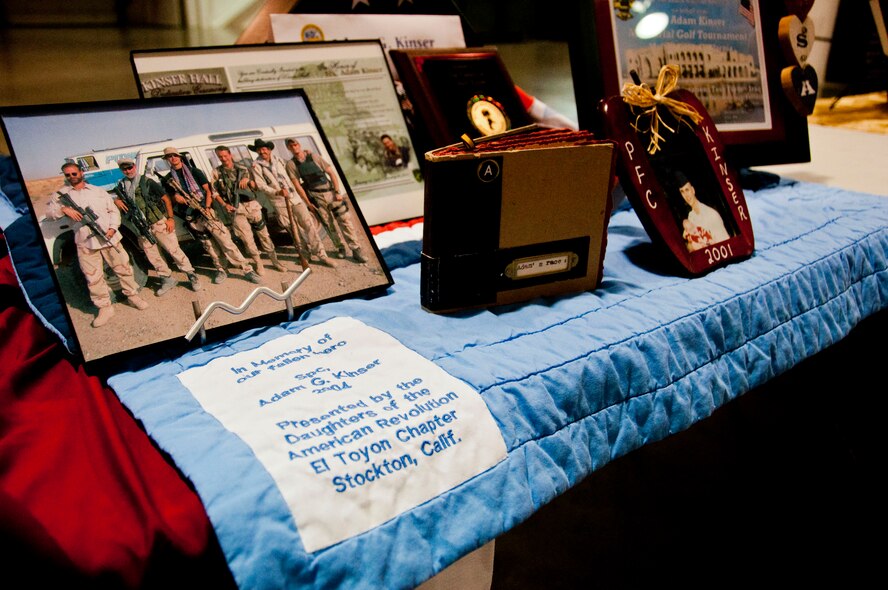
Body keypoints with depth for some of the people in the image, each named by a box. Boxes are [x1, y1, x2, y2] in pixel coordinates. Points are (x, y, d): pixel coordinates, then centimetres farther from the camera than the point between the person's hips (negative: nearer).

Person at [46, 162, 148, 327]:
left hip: (109, 239, 1)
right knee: (93, 278, 1)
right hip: (85, 244, -1)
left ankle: (132, 295, 25)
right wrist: (63, 209, -16)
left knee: (124, 269, 7)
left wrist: (113, 228, -7)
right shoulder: (61, 195, 9)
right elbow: (49, 212, 4)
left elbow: (113, 210, 10)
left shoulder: (99, 191, 12)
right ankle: (104, 307, 11)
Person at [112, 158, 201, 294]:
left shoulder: (147, 182, -1)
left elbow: (166, 198, -2)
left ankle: (192, 276, 3)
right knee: (153, 257, 9)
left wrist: (170, 218, -9)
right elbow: (118, 199, 26)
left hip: (159, 222, -5)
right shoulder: (121, 186, 10)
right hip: (142, 228, 5)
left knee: (174, 250, -4)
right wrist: (116, 201, 0)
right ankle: (167, 279, 21)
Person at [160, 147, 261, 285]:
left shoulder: (194, 172, 4)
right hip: (191, 217, 3)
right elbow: (169, 197, 15)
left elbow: (208, 190, 1)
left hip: (206, 212, -3)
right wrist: (175, 197, -8)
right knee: (209, 246, 5)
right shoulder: (167, 180, 9)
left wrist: (207, 208, -12)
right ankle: (220, 270, 20)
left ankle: (247, 270, -7)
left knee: (226, 242, -8)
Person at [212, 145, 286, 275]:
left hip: (252, 205, 2)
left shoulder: (243, 169, 9)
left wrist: (248, 180, -8)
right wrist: (225, 204, -11)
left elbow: (255, 186, 13)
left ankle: (275, 260, 16)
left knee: (263, 233, 5)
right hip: (236, 209, -2)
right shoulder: (217, 173, 3)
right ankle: (258, 262, 11)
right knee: (247, 237, -3)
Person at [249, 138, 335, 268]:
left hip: (295, 197, 3)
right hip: (280, 202, -3)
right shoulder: (256, 166, -2)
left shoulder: (278, 159, 12)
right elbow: (261, 185, -8)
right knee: (294, 230, 2)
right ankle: (304, 253, 20)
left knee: (309, 225, -4)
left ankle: (321, 255, -3)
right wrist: (277, 192, -23)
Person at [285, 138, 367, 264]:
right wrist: (309, 203, -7)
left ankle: (356, 251, 1)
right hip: (316, 197, -1)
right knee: (330, 225, 4)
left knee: (345, 221, -3)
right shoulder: (291, 164, 1)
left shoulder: (314, 157, 4)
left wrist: (338, 192, -5)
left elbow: (331, 173, 4)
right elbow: (297, 185, -2)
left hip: (331, 192, 1)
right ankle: (340, 248, 23)